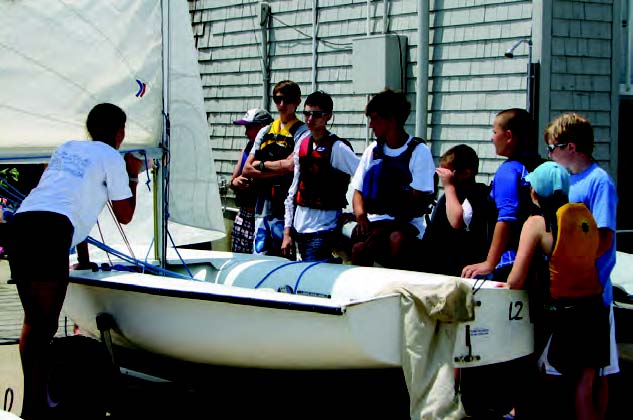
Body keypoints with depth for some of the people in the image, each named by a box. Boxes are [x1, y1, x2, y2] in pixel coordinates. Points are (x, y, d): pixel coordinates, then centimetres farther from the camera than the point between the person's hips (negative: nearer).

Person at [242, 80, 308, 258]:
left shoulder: (302, 132, -1)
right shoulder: (265, 132, 17)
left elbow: (291, 165, -15)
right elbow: (247, 169, 11)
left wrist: (261, 165, 0)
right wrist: (278, 170, -4)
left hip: (284, 207, -5)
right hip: (262, 206, 5)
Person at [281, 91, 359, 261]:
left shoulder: (338, 148, -9)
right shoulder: (303, 145, 11)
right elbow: (294, 190, 14)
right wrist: (287, 231, 13)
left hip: (323, 228, -7)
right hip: (300, 227, 7)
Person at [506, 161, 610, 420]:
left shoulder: (536, 224, -9)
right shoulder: (586, 216, 4)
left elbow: (516, 280, -11)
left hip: (564, 313, -5)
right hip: (596, 311, 5)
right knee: (584, 392, 11)